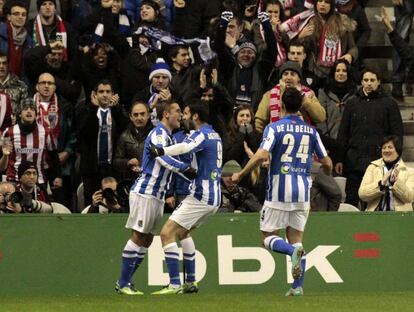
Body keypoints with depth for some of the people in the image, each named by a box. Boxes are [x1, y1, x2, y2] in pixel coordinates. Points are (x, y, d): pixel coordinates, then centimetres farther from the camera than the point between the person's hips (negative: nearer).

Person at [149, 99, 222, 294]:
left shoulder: (202, 134, -13)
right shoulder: (215, 135, 16)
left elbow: (184, 147, -34)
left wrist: (159, 151, -39)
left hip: (201, 196, -10)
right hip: (215, 197, 10)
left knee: (167, 233, -10)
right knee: (183, 231, 28)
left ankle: (174, 285, -17)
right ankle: (190, 282, 25)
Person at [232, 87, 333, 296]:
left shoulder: (274, 128, -6)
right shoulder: (311, 131, 7)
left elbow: (262, 155, -19)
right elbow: (327, 163, 10)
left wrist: (240, 175, -8)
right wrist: (327, 176, 34)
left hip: (279, 191, -4)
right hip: (302, 192, 4)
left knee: (268, 237, 5)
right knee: (296, 237, 10)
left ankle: (293, 251, -26)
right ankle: (298, 286, 0)